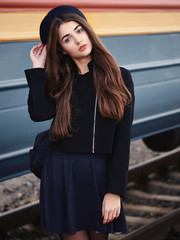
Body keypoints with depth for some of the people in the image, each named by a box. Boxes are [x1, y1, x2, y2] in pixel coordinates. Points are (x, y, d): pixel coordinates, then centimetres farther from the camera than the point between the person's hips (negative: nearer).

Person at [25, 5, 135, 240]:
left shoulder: (119, 77, 0)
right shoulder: (60, 81, 8)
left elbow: (123, 137, -5)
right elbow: (39, 113, -12)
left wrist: (114, 192, -10)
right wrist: (38, 68, -2)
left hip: (101, 174, -1)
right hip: (61, 174, 1)